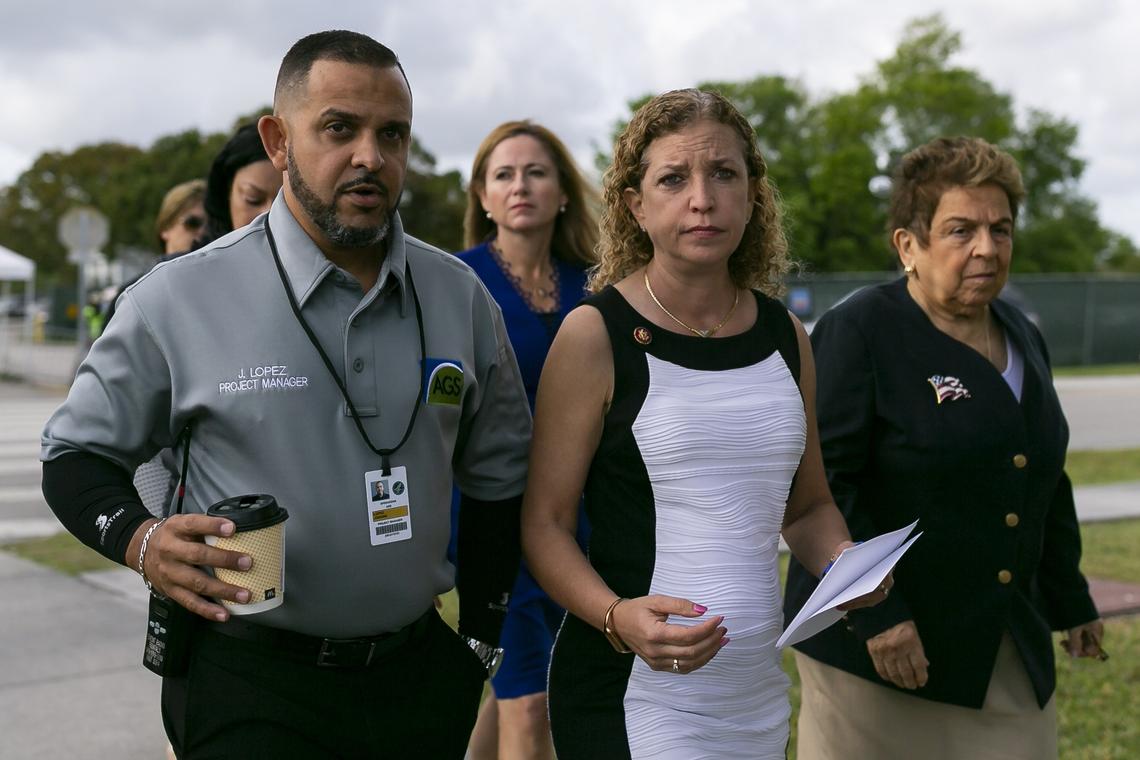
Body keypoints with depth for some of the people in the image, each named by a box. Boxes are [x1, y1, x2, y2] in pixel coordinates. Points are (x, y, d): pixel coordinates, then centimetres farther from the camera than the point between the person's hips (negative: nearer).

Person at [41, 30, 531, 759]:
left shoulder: (463, 297, 1)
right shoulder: (180, 298, -9)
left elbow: (498, 477, 12)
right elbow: (77, 452, 2)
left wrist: (480, 642, 11)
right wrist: (140, 540, -17)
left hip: (419, 672, 4)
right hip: (248, 687, -3)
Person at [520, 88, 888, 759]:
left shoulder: (785, 337, 6)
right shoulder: (596, 334, -8)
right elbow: (546, 526, -8)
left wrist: (844, 559, -4)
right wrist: (619, 617, -24)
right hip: (630, 691, -5)